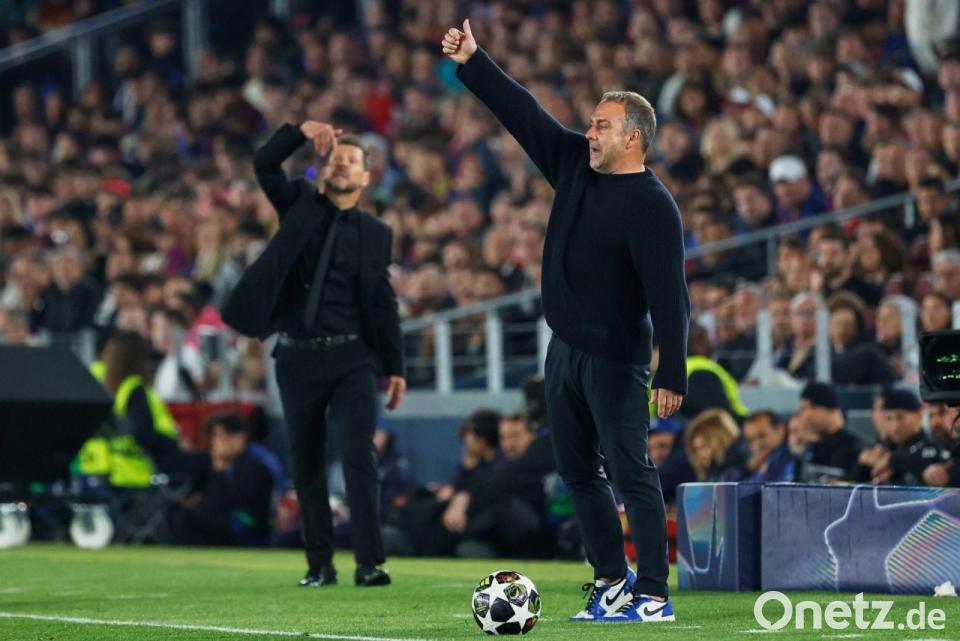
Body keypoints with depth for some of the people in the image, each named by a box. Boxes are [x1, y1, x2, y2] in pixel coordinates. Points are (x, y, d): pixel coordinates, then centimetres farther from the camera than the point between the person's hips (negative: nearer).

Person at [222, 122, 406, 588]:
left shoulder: (375, 233, 8)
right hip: (298, 358, 2)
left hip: (351, 359, -1)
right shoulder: (299, 205, 9)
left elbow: (384, 303, 9)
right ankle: (320, 564, 16)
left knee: (359, 456, -13)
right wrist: (301, 132, -20)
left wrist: (395, 367, 6)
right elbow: (264, 165, -6)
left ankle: (369, 563, -16)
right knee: (305, 464, 7)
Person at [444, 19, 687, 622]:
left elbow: (669, 294, -21)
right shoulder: (575, 165, 7)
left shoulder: (652, 205, -17)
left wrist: (673, 374, -25)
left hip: (616, 361, -9)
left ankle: (654, 596, -6)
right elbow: (524, 113, 13)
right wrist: (473, 63, 7)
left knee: (632, 474, -8)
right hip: (565, 348, 9)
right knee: (578, 471, 14)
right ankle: (612, 579, 24)